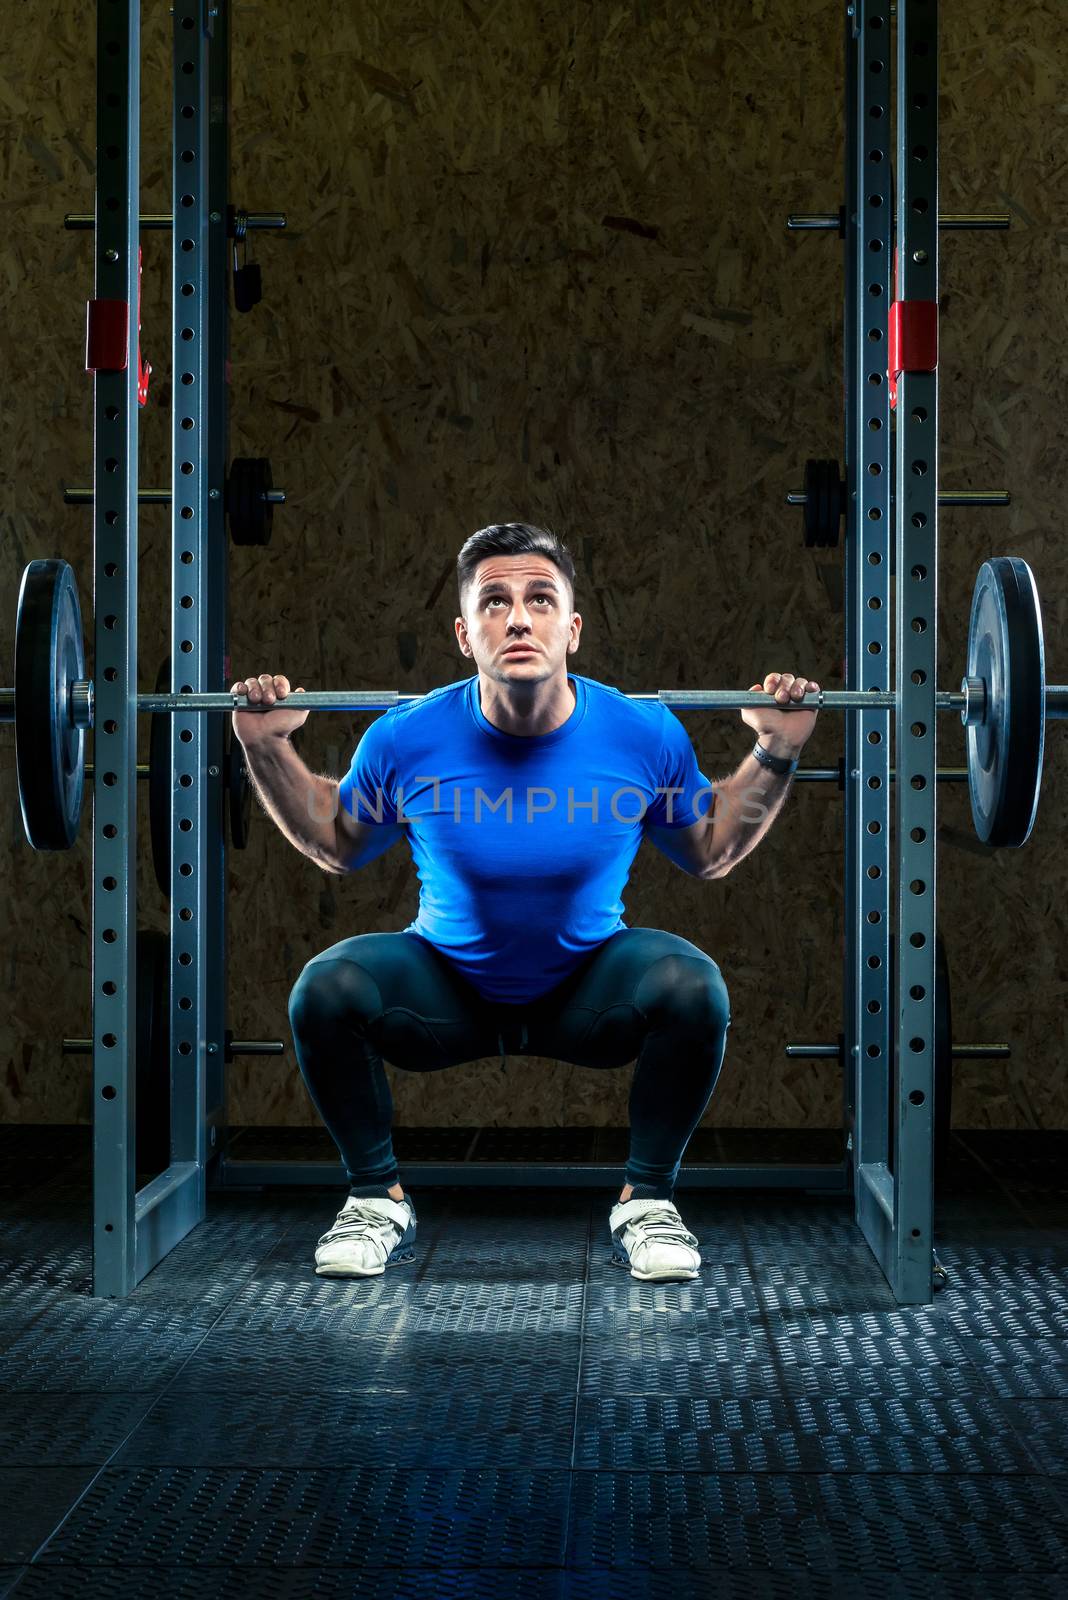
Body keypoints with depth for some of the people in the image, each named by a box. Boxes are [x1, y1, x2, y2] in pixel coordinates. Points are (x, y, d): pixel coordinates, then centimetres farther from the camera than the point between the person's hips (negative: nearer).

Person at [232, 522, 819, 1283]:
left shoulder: (644, 734, -15)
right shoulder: (408, 739, -15)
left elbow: (710, 853, 4)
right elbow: (337, 846, 6)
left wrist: (777, 753, -7)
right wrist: (269, 751, -7)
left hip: (589, 993, 0)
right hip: (447, 987, 0)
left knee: (692, 986, -31)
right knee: (326, 988, -28)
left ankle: (647, 1200, -8)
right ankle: (378, 1198, -4)